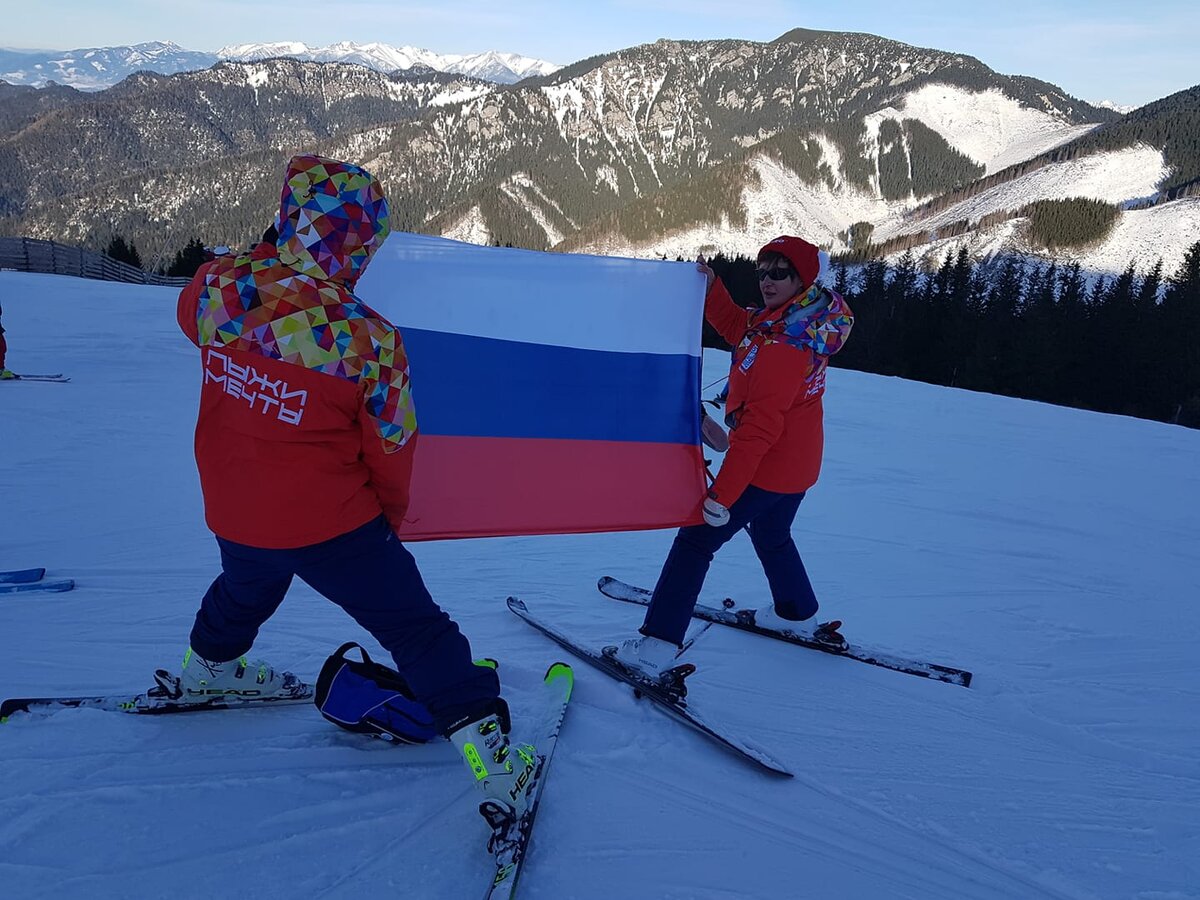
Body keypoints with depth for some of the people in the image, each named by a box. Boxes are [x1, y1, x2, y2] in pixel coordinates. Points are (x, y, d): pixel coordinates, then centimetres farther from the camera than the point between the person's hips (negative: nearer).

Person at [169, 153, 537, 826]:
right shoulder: (366, 340, -25)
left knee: (245, 591, 36)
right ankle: (492, 757, 7)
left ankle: (205, 671, 63)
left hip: (233, 515, 6)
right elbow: (393, 449, -11)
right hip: (328, 525, -5)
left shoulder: (218, 285, -14)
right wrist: (391, 513, 9)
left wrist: (269, 254, 11)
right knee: (417, 629, 5)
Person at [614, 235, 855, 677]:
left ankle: (658, 646, -3)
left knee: (696, 540, -4)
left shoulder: (783, 347, -28)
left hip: (767, 465, -10)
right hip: (797, 462, 10)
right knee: (772, 536, 32)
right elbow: (735, 327, 16)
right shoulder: (801, 317, 0)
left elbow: (759, 428, -31)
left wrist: (722, 495, -29)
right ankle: (798, 613, 50)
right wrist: (710, 286, 1)